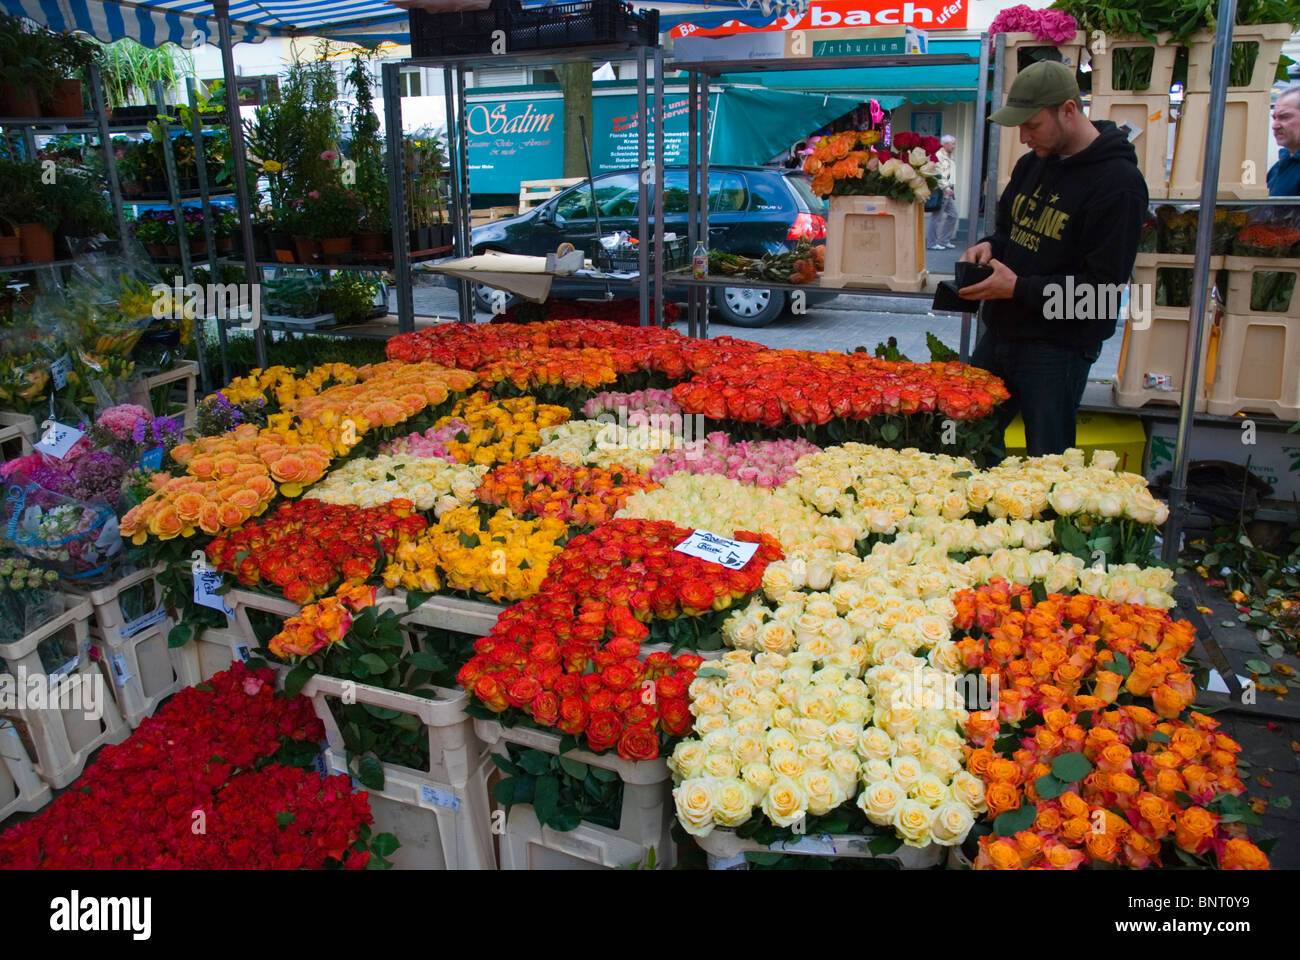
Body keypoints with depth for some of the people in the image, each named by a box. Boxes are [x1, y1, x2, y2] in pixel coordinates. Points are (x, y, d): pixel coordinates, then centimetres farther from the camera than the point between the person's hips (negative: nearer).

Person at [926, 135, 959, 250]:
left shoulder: (949, 157, 19)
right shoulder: (938, 157, -12)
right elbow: (938, 176, -19)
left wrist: (952, 189, 18)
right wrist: (946, 188, -20)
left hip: (949, 193, 10)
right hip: (941, 192, -10)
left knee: (952, 215, 10)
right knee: (937, 217, -5)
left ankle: (944, 241, 17)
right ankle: (931, 243, 2)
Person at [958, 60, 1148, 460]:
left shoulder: (1119, 183, -15)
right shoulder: (1033, 163, 9)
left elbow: (1103, 287, -18)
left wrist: (1018, 288, -22)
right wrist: (990, 247, 0)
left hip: (1059, 350, -7)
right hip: (1001, 333, 7)